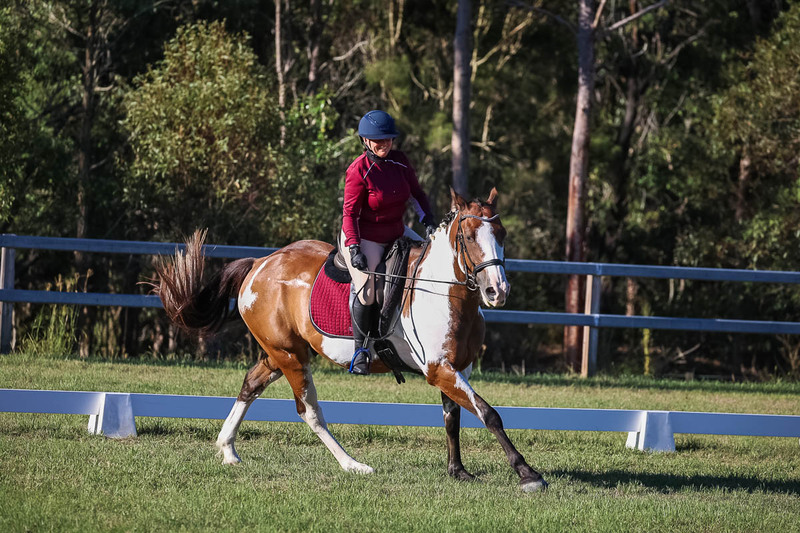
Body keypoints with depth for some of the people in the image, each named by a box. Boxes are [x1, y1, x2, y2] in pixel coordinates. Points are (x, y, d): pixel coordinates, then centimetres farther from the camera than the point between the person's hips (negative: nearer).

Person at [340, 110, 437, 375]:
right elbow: (350, 213, -18)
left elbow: (417, 193, 11)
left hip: (396, 232, 6)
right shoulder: (358, 171, -18)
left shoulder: (400, 162, -2)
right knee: (366, 291, -23)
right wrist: (354, 249, -27)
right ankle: (360, 345, -3)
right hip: (364, 238, -6)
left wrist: (428, 219, -5)